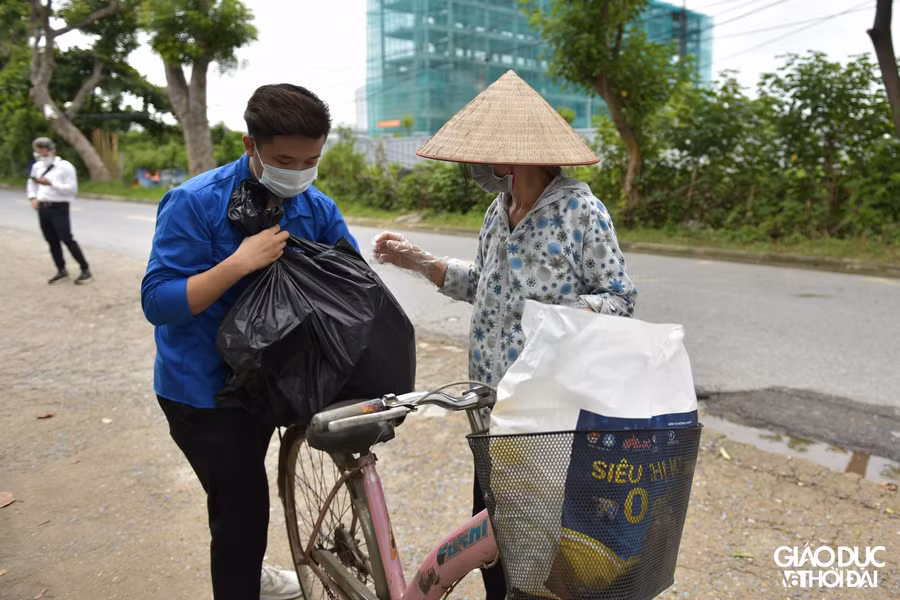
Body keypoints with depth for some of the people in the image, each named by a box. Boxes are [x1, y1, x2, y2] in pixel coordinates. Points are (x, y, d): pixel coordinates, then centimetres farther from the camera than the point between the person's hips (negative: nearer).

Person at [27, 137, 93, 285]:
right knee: (52, 241, 8)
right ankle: (61, 271, 17)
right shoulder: (37, 166, 12)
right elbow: (31, 183, 27)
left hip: (59, 208, -6)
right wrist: (33, 197, 9)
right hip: (42, 208, 6)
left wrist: (51, 183, -22)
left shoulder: (65, 166, -8)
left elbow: (72, 189, -14)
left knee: (67, 239, -8)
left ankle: (85, 270, 0)